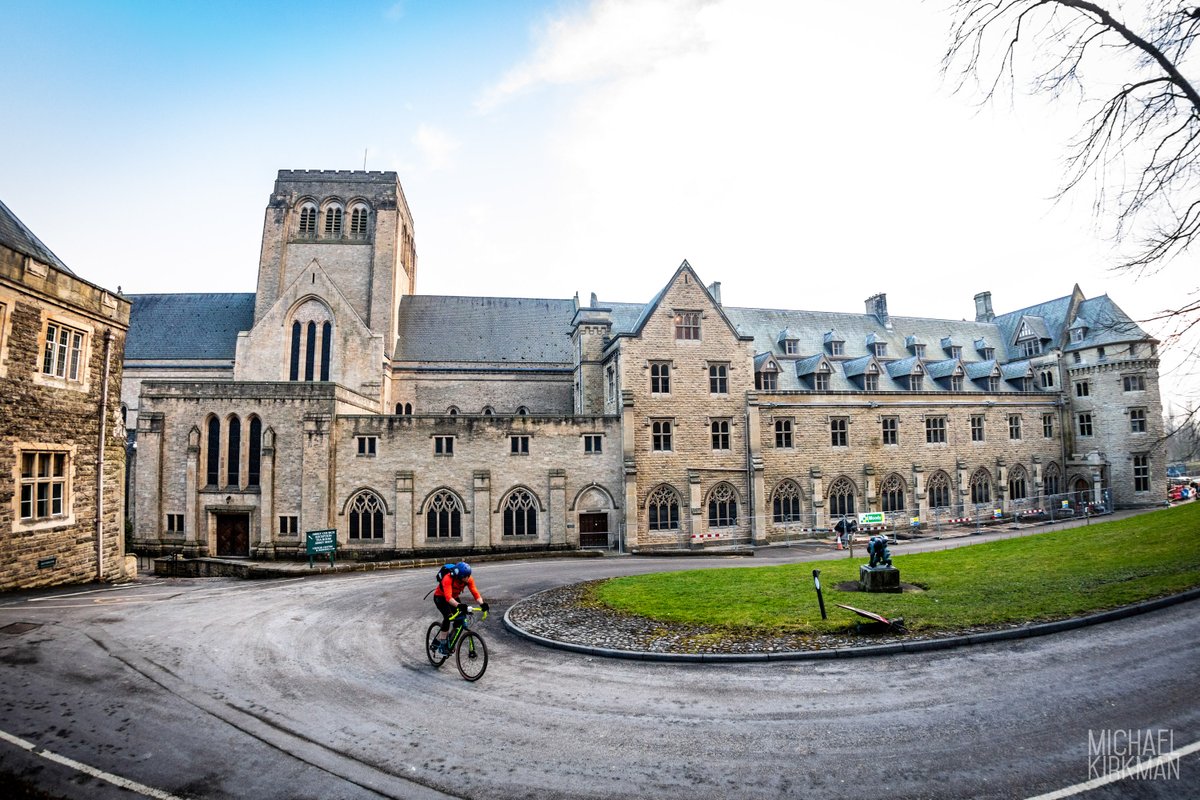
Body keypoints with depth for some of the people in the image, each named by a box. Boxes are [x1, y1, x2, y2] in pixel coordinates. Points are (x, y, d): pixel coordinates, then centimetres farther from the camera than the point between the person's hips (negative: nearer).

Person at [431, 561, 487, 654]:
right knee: (448, 617, -28)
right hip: (440, 597, -5)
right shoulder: (448, 579, -38)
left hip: (453, 597, 6)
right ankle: (442, 644, -15)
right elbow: (448, 597, -49)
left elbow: (475, 593, -28)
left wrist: (482, 603, -47)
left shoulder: (469, 579, -23)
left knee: (460, 620, -8)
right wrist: (458, 605, -66)